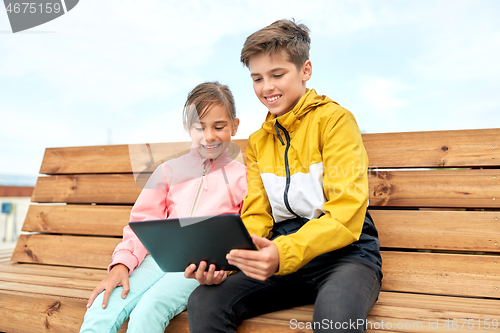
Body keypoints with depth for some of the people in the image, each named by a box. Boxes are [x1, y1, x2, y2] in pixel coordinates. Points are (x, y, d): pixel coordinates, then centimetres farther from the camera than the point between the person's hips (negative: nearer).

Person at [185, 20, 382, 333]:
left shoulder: (335, 119, -4)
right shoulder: (257, 142, 15)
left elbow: (346, 211, -14)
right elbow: (256, 218, 9)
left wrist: (285, 253, -29)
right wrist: (222, 260, -11)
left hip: (344, 252, -4)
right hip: (285, 258, 5)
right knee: (204, 302, -20)